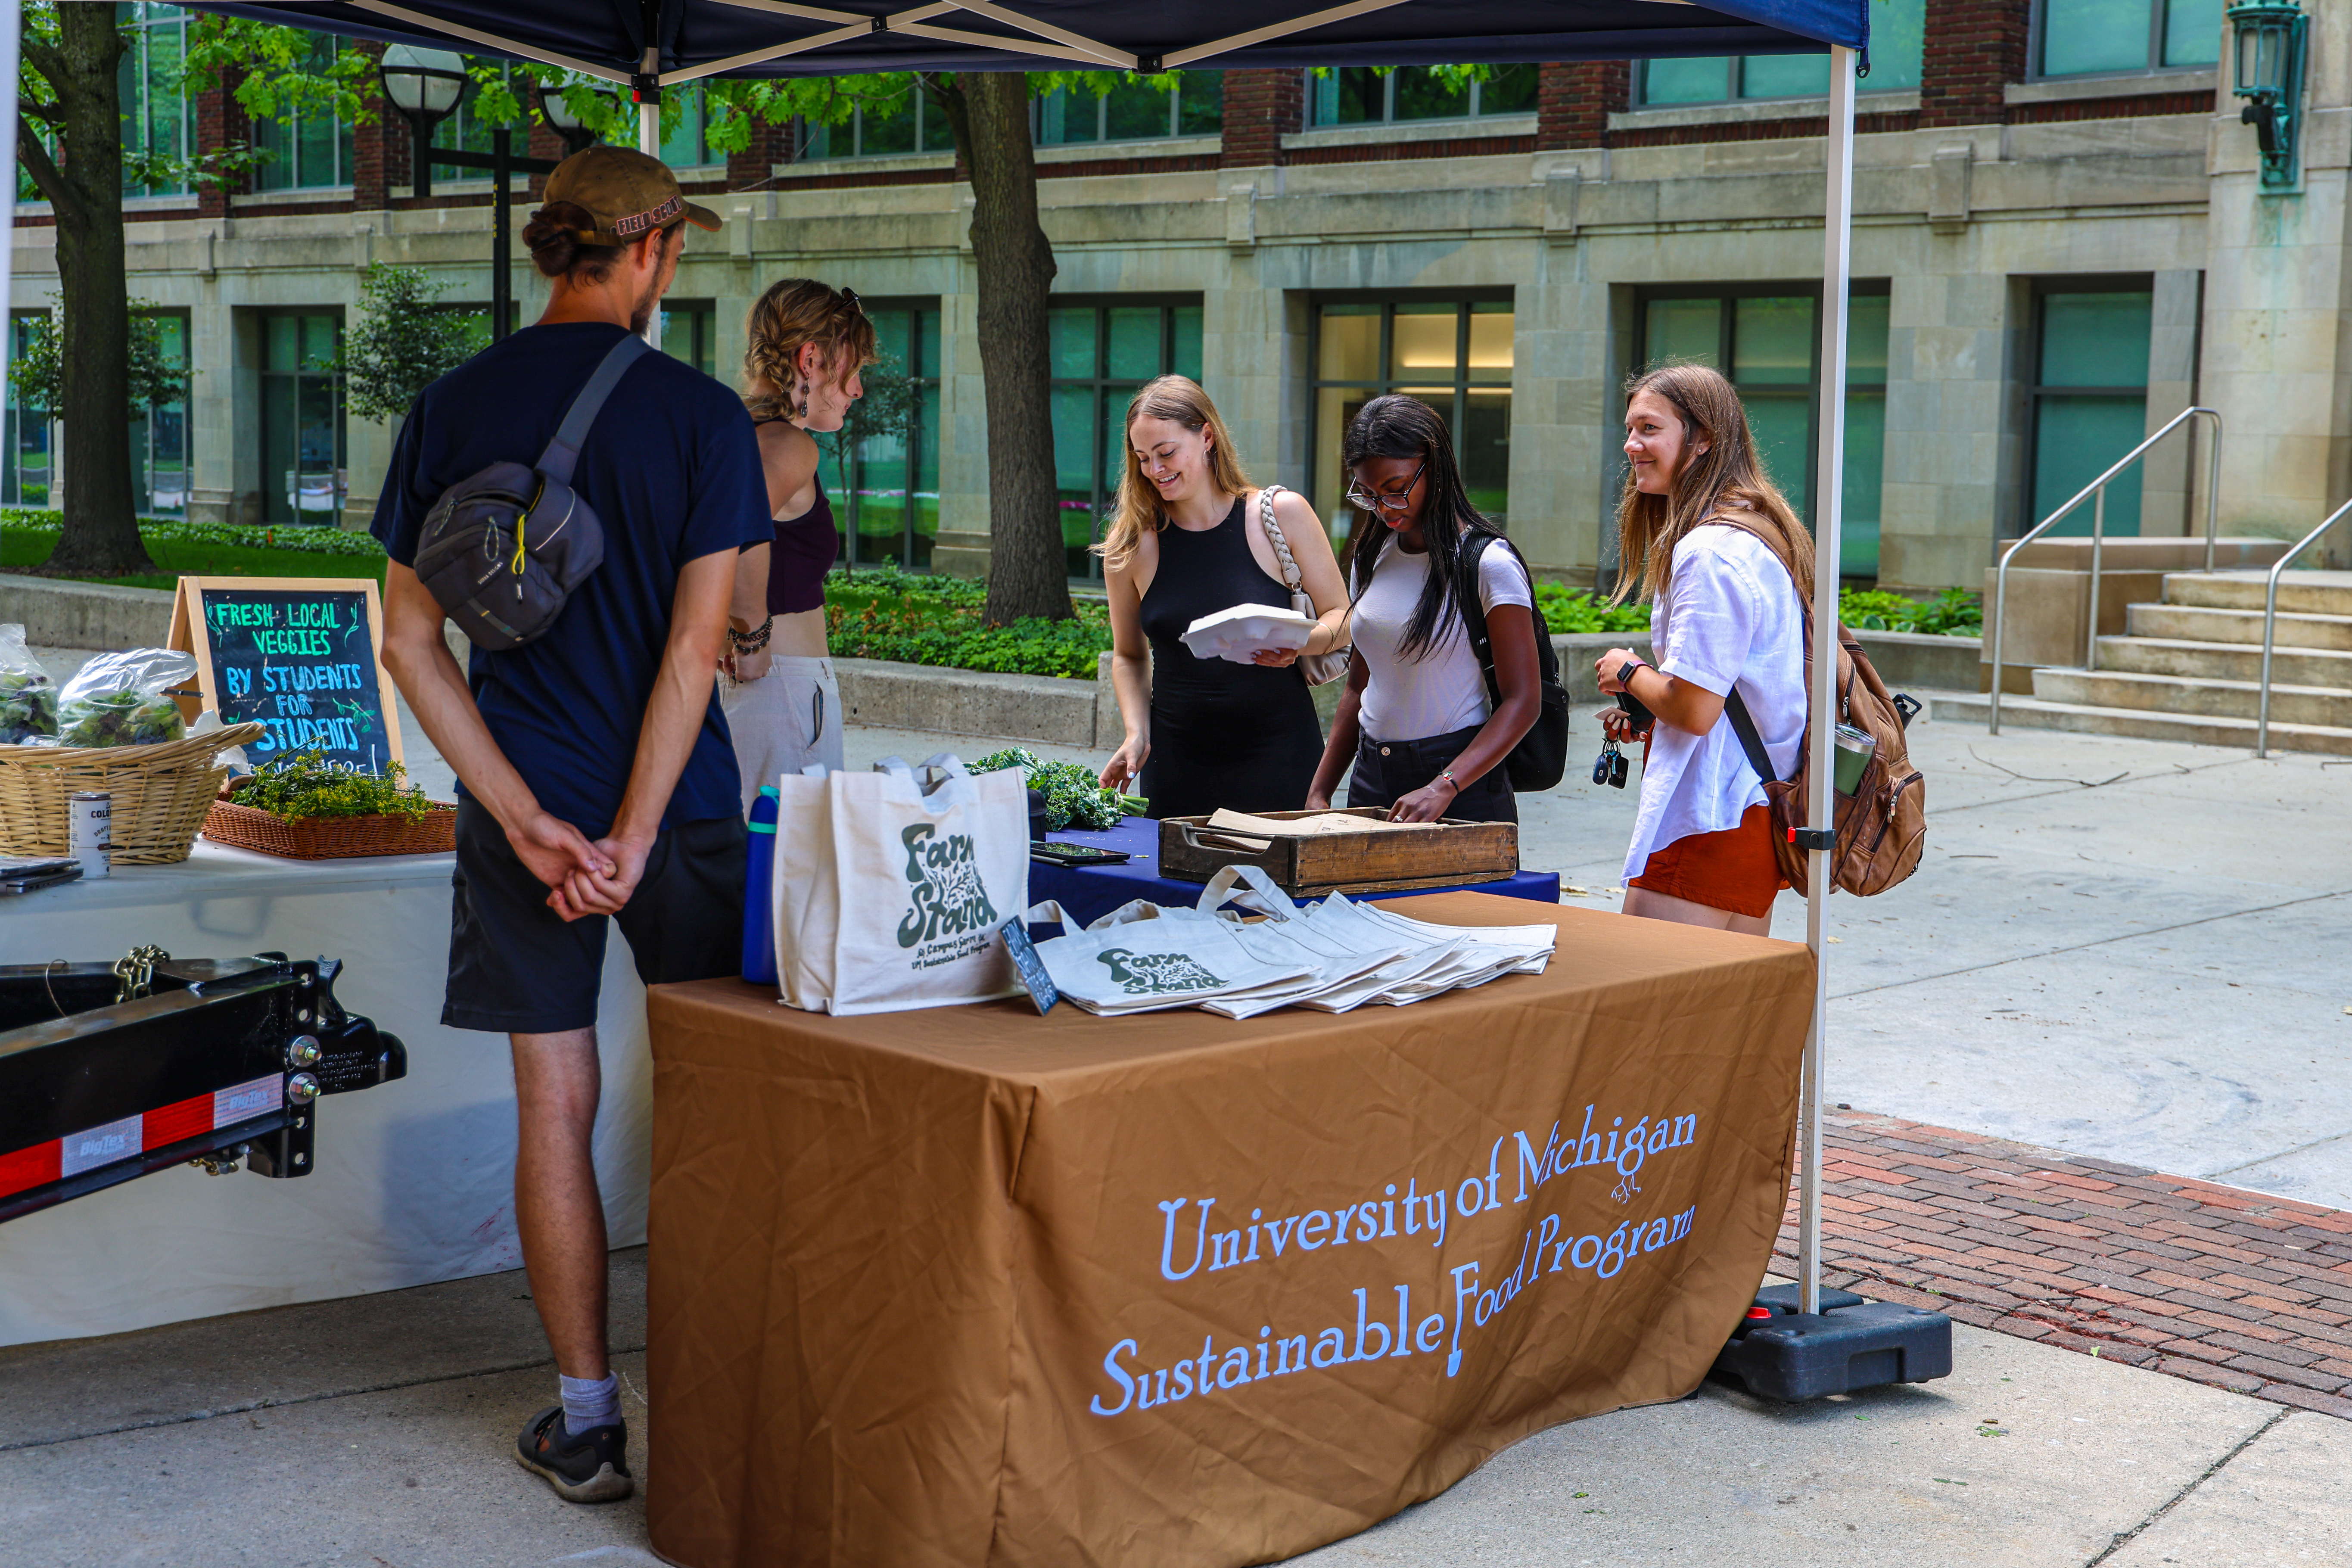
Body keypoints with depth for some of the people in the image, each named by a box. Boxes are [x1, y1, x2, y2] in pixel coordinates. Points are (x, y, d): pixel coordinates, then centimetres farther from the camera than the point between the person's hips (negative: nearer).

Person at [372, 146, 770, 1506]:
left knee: (556, 1107, 7)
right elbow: (695, 647, -14)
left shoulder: (453, 409, 2)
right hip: (676, 800, -2)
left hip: (524, 806, 2)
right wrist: (633, 836, -13)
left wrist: (528, 822, -7)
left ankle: (590, 1424, 14)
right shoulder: (701, 414, -8)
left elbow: (410, 641, -2)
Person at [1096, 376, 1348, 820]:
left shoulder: (1283, 514, -3)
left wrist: (1299, 643, -17)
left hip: (1280, 754, -1)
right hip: (1176, 763, 2)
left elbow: (1341, 617, 3)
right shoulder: (1132, 546, 2)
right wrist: (1137, 732, -2)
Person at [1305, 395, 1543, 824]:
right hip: (1371, 778, 5)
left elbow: (1523, 701, -14)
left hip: (1464, 790, -5)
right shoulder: (1371, 558, 10)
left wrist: (1444, 788, -25)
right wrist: (1318, 794, 7)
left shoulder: (1488, 563, -10)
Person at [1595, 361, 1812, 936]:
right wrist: (1645, 714, 12)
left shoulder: (1710, 551, -18)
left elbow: (1694, 707, -22)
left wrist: (1628, 673, -2)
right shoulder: (1763, 533, 14)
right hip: (1760, 814, 10)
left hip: (1707, 828, -10)